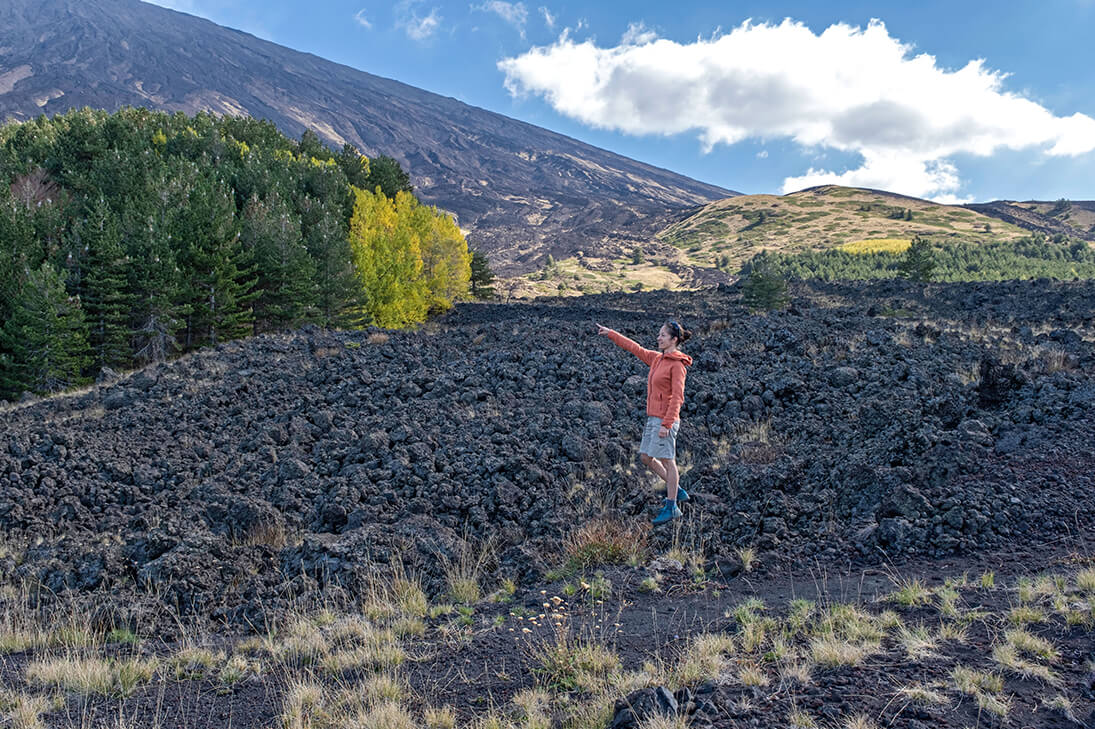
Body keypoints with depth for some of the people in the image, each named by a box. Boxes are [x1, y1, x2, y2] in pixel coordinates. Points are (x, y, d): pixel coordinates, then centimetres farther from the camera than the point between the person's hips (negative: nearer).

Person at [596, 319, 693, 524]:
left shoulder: (677, 364, -12)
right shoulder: (657, 358, 12)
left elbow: (677, 397, -17)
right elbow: (634, 348, 21)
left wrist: (667, 424, -21)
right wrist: (610, 333, 23)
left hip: (665, 420, -9)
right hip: (653, 418, 9)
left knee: (667, 461, -2)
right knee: (646, 458, 13)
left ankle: (671, 507, 9)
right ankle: (678, 492, 25)